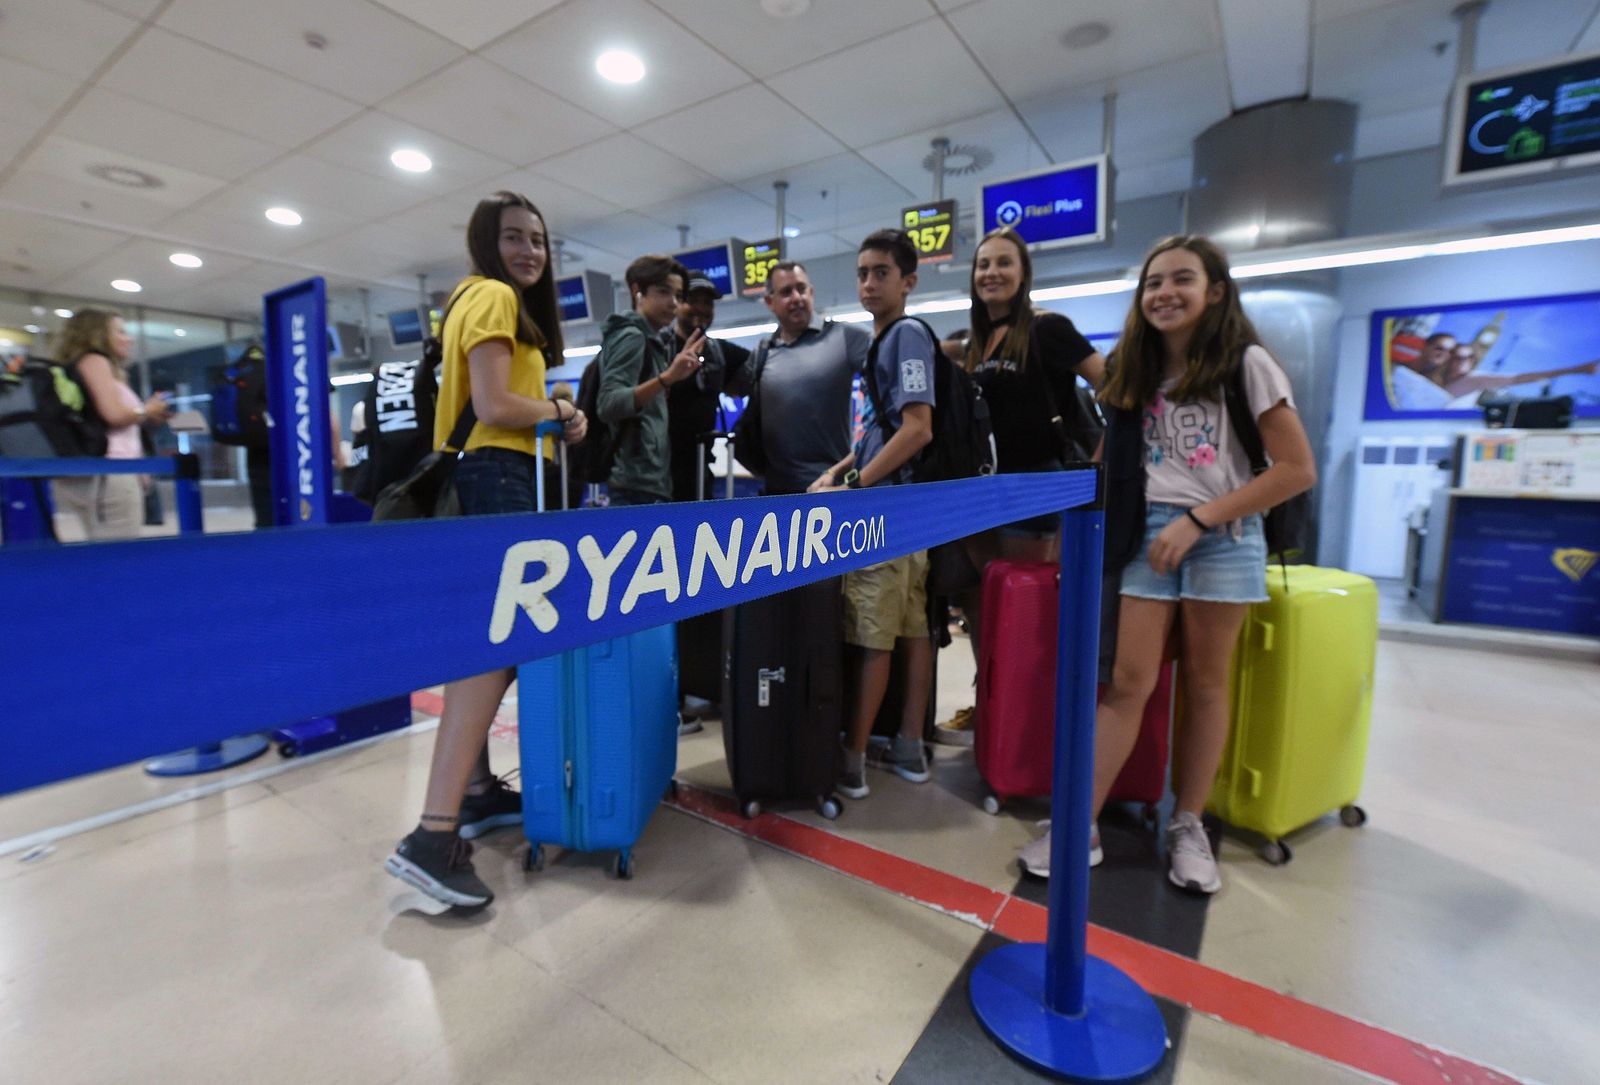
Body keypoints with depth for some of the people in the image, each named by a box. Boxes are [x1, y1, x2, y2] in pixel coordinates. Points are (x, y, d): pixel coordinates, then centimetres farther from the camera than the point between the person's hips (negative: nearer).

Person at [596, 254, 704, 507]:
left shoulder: (650, 342, 21)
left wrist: (678, 372, 22)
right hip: (637, 484, -10)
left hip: (651, 481, 10)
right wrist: (665, 378, -32)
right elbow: (608, 405, -21)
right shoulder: (631, 336, -7)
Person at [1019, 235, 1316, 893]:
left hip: (1223, 537, -2)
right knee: (1128, 680, -4)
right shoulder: (1138, 370, 13)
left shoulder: (1246, 363, -1)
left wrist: (1197, 521, -14)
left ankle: (1188, 827, 20)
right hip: (1149, 532, 2)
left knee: (1205, 683, 5)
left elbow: (1297, 470, -6)